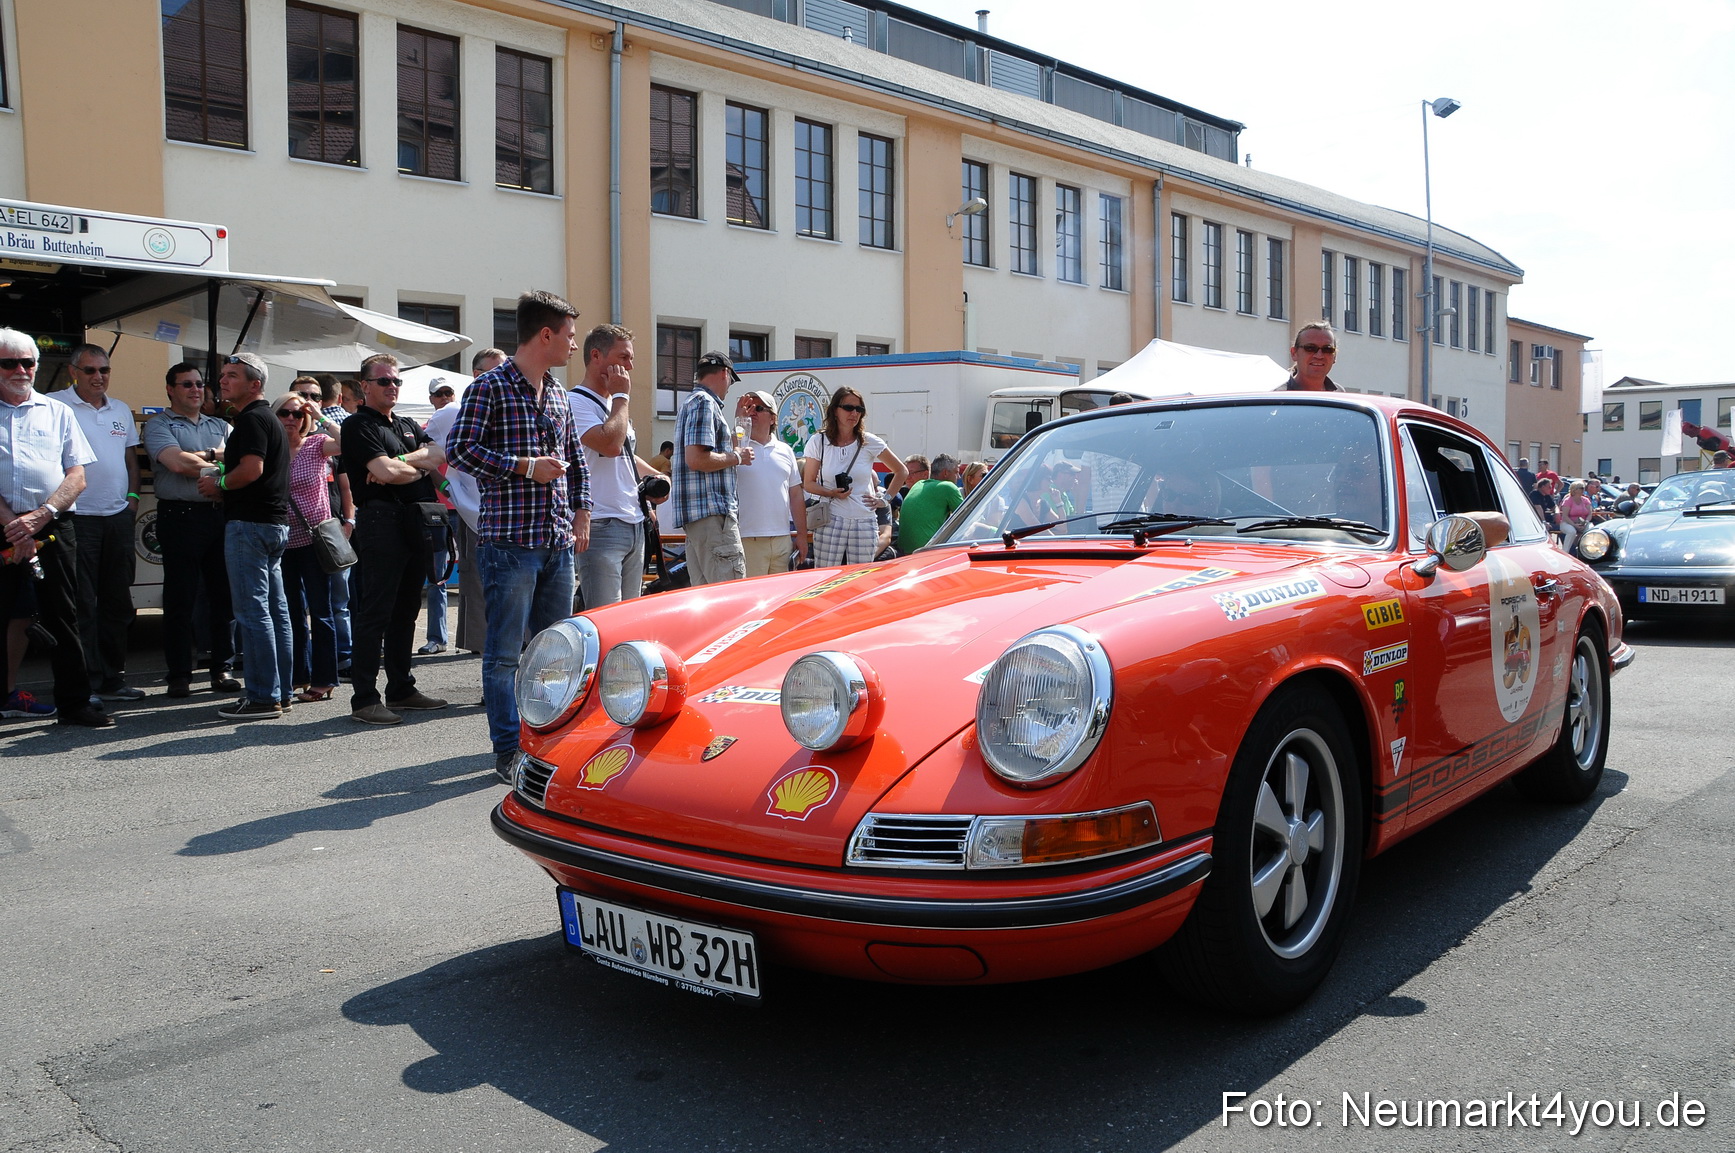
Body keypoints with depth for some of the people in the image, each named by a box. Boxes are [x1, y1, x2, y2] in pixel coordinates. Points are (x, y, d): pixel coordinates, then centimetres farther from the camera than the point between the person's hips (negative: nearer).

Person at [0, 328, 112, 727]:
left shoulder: (57, 412, 13)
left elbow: (77, 476, 7)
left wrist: (39, 516, -8)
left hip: (52, 526, 2)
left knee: (62, 617, 4)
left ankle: (73, 704, 10)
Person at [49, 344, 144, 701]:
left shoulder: (121, 410, 15)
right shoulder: (55, 405, -4)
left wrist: (132, 495, 10)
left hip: (118, 516, 6)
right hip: (77, 518, -6)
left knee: (117, 603, 11)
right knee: (82, 605, -4)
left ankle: (113, 678, 19)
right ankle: (85, 682, 1)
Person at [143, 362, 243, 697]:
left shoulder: (220, 426, 20)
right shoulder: (159, 425, 4)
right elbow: (177, 463, -12)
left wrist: (207, 455, -11)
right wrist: (221, 469, -3)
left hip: (220, 515, 5)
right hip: (181, 516, -4)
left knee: (223, 595, 6)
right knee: (180, 600, -1)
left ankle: (221, 669, 13)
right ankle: (179, 675, 5)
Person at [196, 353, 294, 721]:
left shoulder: (252, 419, -11)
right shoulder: (270, 418, 21)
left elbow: (251, 469, -23)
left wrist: (219, 484, -7)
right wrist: (222, 485, 18)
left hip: (250, 523, -11)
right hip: (274, 521, 11)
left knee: (252, 611, -9)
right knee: (275, 610, 11)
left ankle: (262, 697, -8)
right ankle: (279, 691, 16)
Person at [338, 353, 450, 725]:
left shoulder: (409, 426, 22)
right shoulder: (358, 426, -2)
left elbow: (440, 454, 6)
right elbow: (386, 472, -15)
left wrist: (399, 463, -9)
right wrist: (420, 468, 4)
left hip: (416, 523, 8)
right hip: (382, 523, -8)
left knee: (406, 610, 12)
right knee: (375, 612, -8)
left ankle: (401, 688, 21)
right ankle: (364, 699, -6)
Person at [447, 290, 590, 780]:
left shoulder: (558, 394, 18)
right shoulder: (490, 387, -4)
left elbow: (575, 458, 25)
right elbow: (461, 449, -11)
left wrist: (581, 512, 14)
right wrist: (526, 466, -14)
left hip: (558, 542, 7)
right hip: (509, 540, -7)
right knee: (505, 651, -2)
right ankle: (510, 752, 4)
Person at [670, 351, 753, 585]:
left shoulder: (692, 402, 22)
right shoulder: (705, 403, -9)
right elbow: (696, 459, -20)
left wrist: (731, 446, 24)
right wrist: (736, 457, -8)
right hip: (712, 511, -11)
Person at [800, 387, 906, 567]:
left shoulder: (869, 442, 4)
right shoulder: (818, 441, 3)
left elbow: (900, 471, 16)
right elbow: (808, 483, 6)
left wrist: (885, 499, 8)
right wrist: (831, 493, -12)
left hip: (864, 523, 1)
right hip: (830, 522, -1)